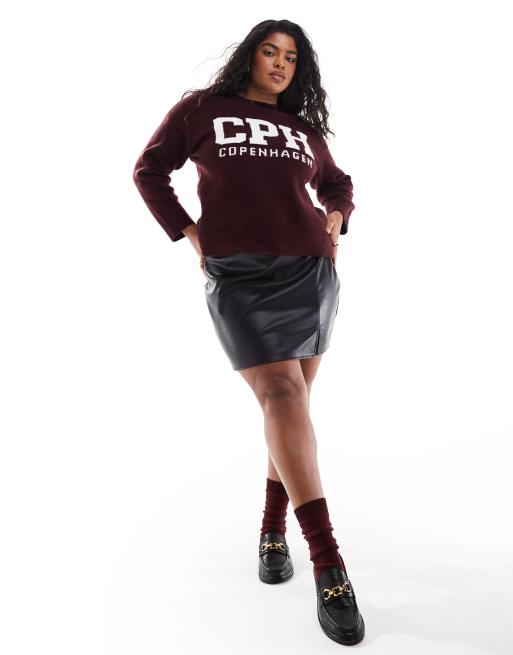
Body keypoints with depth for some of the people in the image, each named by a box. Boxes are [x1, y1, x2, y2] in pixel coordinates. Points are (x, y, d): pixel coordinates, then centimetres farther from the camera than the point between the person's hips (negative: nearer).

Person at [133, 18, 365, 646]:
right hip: (238, 277, -4)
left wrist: (335, 218, 11)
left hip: (309, 272, 4)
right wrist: (188, 234, 3)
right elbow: (149, 171, 14)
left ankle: (272, 530, 22)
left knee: (291, 401, 4)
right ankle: (329, 570, -18)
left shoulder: (304, 127, 19)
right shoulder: (200, 109, 10)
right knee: (281, 396, -18)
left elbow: (337, 184, 33)